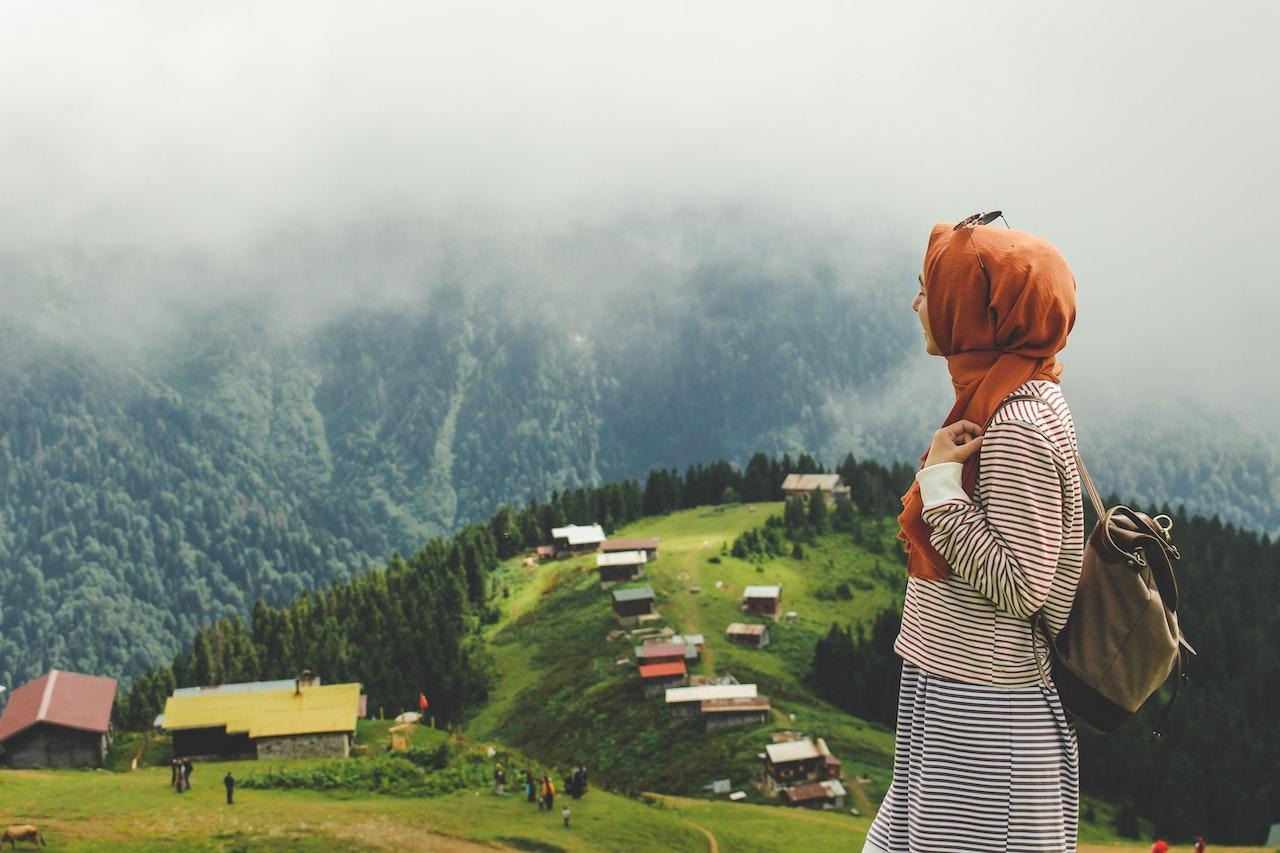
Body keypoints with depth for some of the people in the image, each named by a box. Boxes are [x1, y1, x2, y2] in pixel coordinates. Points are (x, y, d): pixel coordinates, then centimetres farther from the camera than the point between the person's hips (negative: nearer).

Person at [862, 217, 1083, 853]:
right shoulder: (1021, 404, 10)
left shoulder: (1018, 427, -21)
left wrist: (940, 485, -22)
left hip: (983, 721, -10)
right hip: (960, 702, 10)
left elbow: (1019, 587, -24)